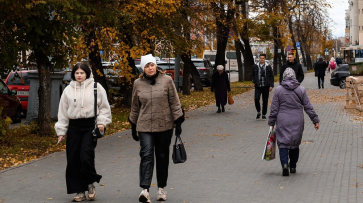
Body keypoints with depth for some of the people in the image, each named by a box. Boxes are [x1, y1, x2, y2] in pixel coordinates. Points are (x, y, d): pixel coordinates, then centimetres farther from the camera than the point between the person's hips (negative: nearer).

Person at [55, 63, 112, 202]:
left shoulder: (96, 87, 0)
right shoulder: (68, 90, 9)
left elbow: (104, 106, 5)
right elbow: (63, 111, 11)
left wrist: (101, 122, -5)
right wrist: (61, 131, 9)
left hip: (90, 125, -4)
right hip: (74, 126, 4)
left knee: (86, 156, -16)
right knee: (73, 160, 2)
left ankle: (90, 183, 10)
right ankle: (80, 191, 13)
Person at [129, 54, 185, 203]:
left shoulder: (167, 80, -2)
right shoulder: (138, 83, 3)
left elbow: (174, 103, 0)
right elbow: (135, 107, 12)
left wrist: (178, 123, -3)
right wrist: (133, 126, 14)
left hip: (164, 125, 0)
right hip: (145, 126, 0)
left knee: (162, 156, 8)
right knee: (146, 155, -12)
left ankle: (161, 188, 21)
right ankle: (145, 189, -18)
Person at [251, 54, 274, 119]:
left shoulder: (268, 67, 2)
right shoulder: (255, 66, 6)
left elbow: (271, 76, 4)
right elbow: (253, 75, 19)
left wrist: (271, 85, -4)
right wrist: (254, 81, 3)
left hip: (265, 86, 0)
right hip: (257, 86, 0)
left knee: (265, 101, 4)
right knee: (256, 99, -14)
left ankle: (264, 114, 17)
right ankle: (258, 112, 9)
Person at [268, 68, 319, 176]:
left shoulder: (278, 90, -3)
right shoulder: (301, 90, 0)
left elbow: (274, 108, -1)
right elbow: (308, 107, 2)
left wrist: (271, 122, 5)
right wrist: (315, 120, 8)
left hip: (283, 122, -2)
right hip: (297, 122, 2)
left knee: (283, 142, 0)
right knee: (295, 143, 15)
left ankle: (284, 163, -21)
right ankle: (293, 166, 21)